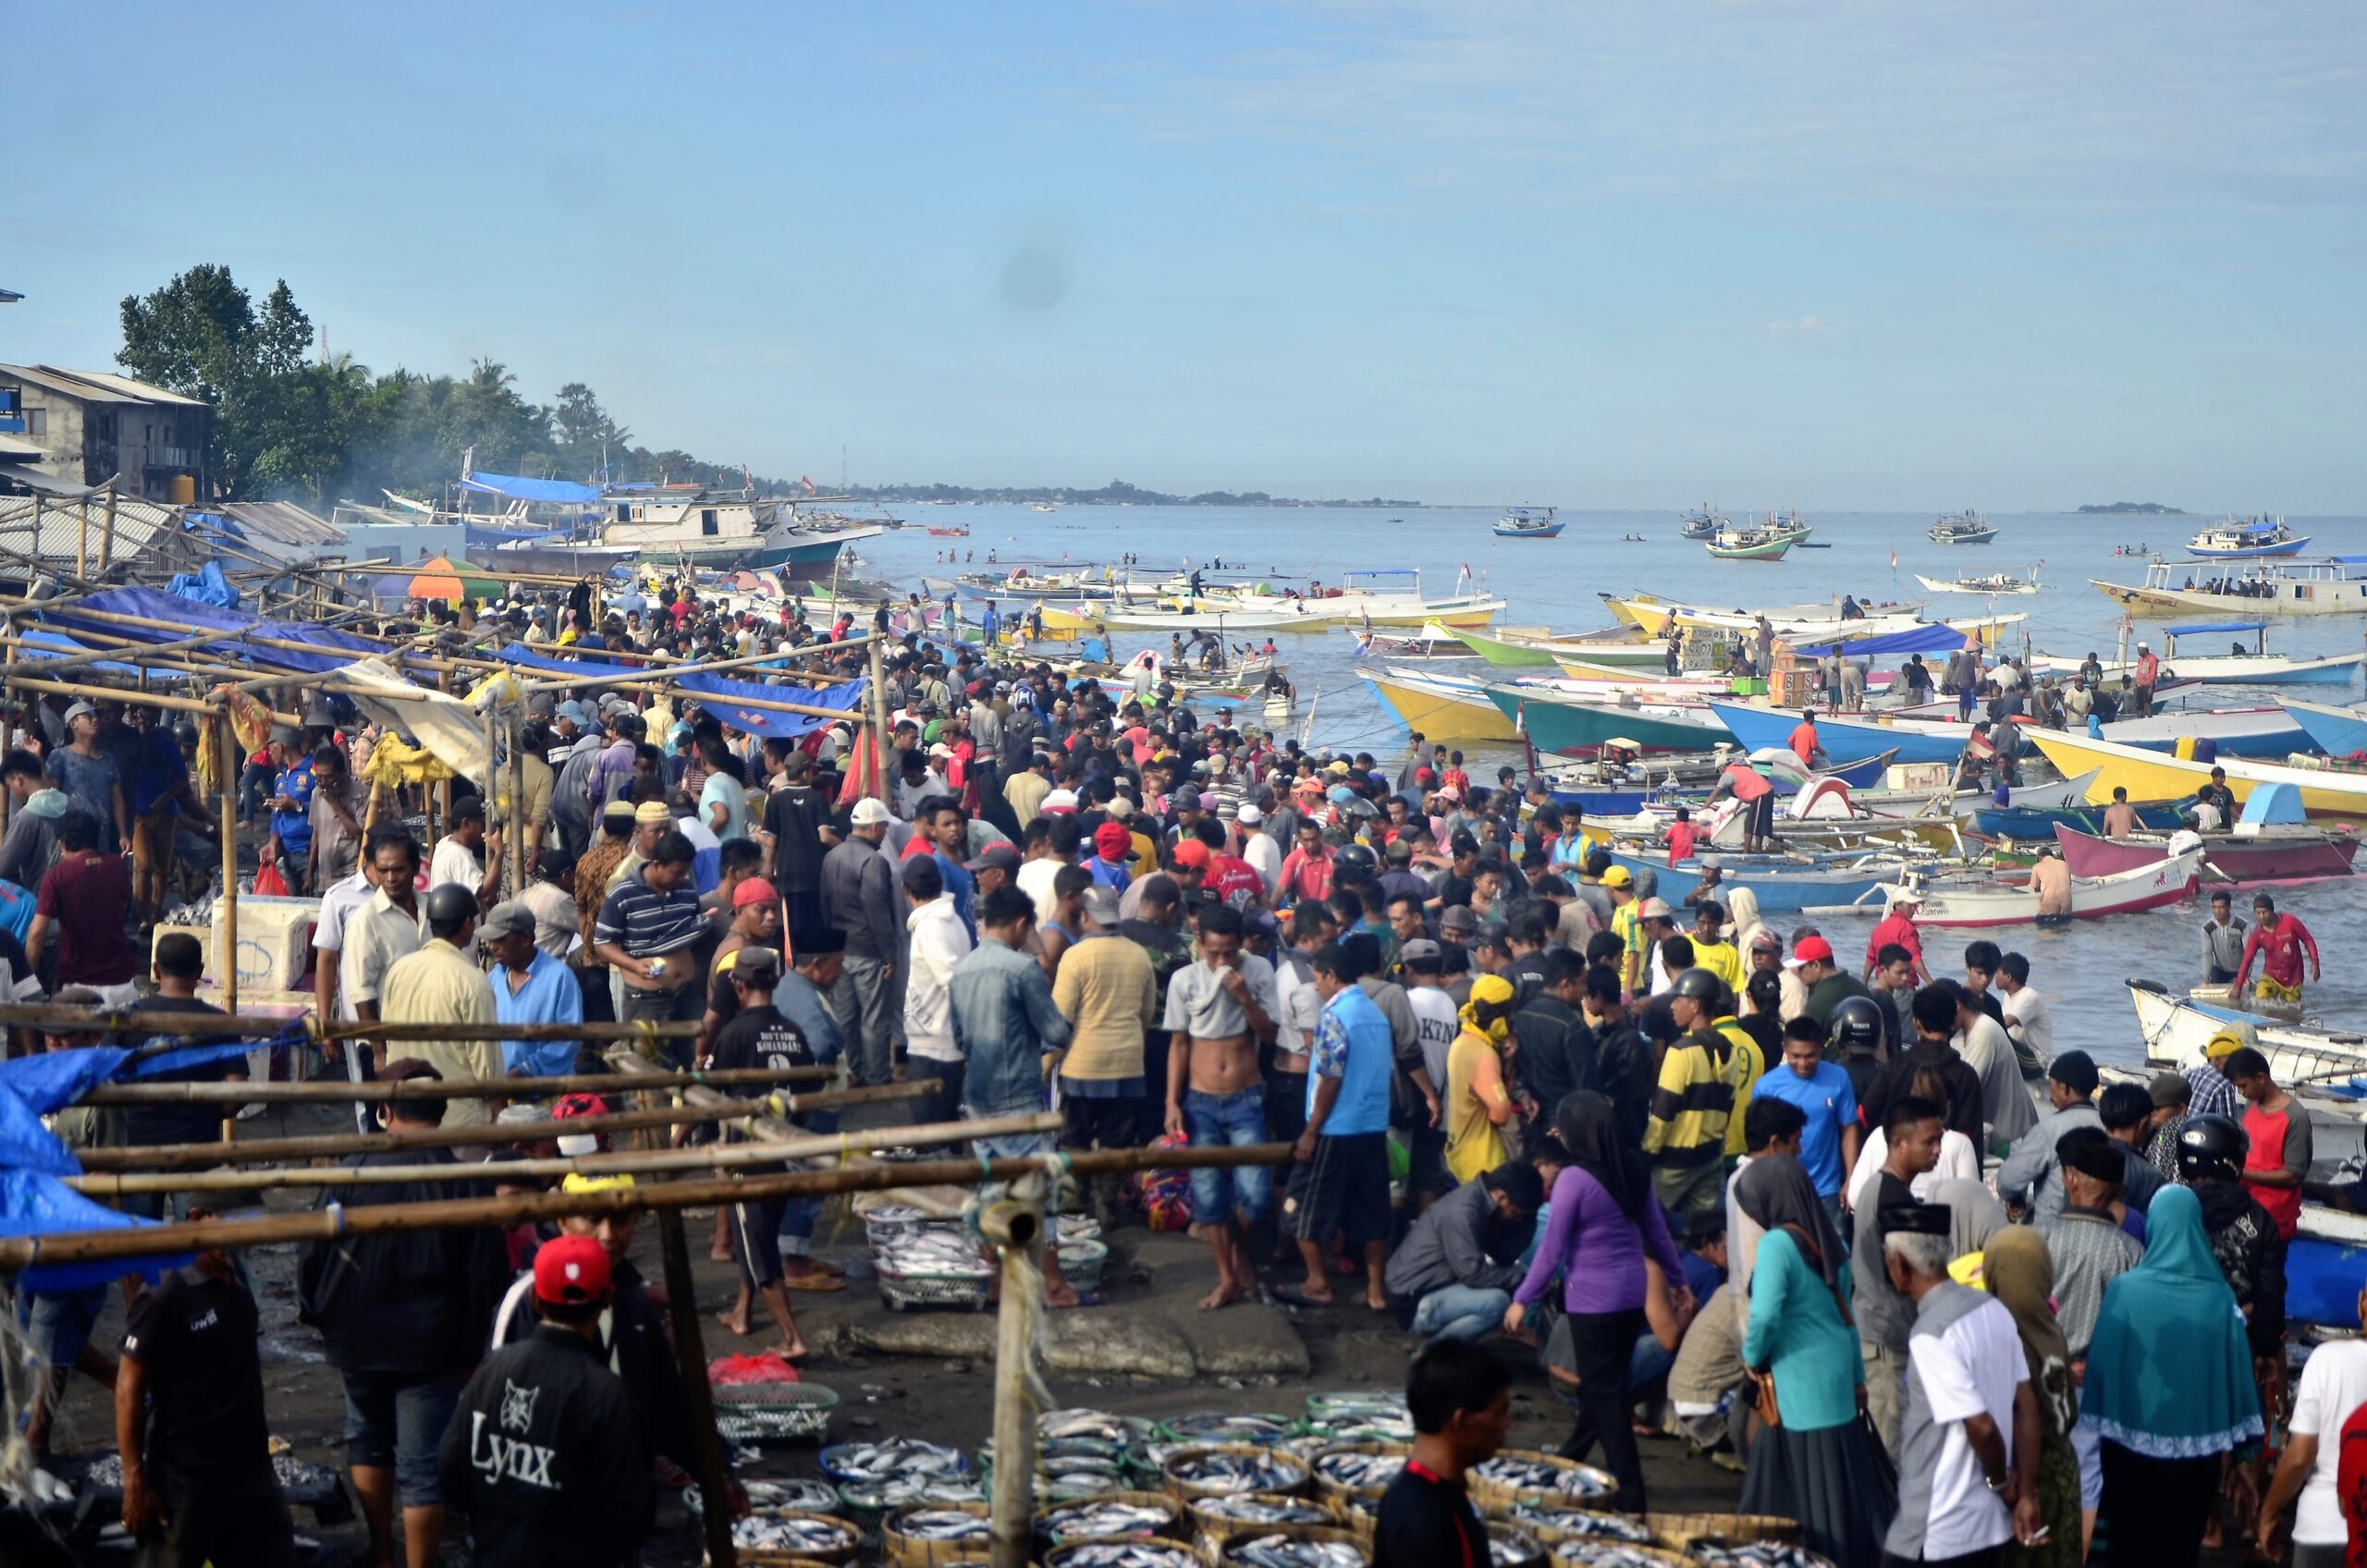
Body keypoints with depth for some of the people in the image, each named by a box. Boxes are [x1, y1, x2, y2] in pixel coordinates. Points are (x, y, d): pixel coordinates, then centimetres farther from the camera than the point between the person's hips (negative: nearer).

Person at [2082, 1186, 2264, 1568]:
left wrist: (2099, 1427, 3)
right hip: (2195, 1447, 1)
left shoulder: (2124, 1290, -12)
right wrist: (2226, 1444, 6)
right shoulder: (2219, 1299, -9)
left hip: (2129, 1440, -1)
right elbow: (2234, 1374, -4)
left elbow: (2100, 1364, -9)